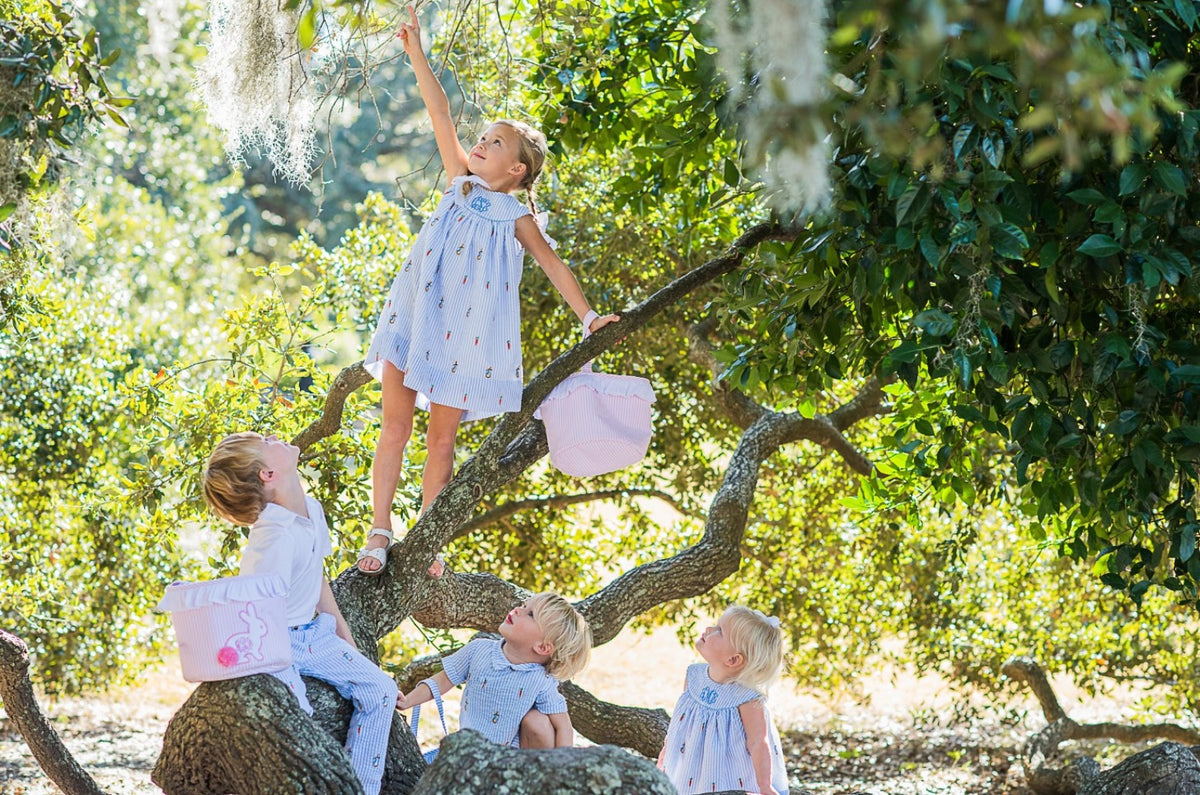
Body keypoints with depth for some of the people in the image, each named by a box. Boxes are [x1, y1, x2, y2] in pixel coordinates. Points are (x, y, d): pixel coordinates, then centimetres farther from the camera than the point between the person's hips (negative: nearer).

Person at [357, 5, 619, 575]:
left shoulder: (516, 218, 5)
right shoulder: (459, 181, 10)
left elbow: (552, 265, 11)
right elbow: (440, 113, 5)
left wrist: (587, 316, 8)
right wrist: (415, 52, 2)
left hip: (467, 331, -2)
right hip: (416, 315, 2)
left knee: (442, 437, 1)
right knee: (395, 426, -2)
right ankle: (379, 532, 1)